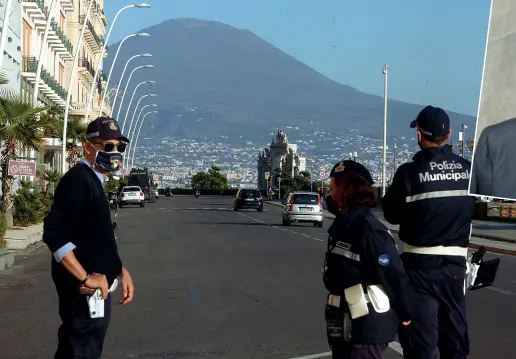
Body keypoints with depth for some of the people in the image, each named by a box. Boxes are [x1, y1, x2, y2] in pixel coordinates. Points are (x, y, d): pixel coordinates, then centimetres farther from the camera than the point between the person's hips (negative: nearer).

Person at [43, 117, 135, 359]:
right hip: (83, 292, -10)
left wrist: (120, 270, 14)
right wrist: (85, 278, -23)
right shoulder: (78, 179, -16)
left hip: (97, 289, 10)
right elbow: (54, 235, -26)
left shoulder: (94, 181, 14)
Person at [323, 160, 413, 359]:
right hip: (344, 325, 9)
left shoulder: (369, 230, -21)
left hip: (367, 327, -9)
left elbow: (395, 275, -19)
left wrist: (405, 314, -10)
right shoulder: (343, 225, 8)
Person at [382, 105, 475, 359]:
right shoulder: (468, 169, -1)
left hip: (421, 264, -3)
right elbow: (475, 209, 9)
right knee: (455, 338, 14)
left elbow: (392, 215, -3)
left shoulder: (409, 172, -12)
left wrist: (389, 196, 14)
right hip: (456, 263, 4)